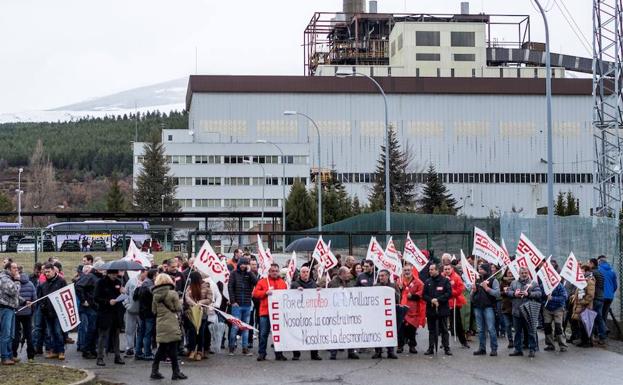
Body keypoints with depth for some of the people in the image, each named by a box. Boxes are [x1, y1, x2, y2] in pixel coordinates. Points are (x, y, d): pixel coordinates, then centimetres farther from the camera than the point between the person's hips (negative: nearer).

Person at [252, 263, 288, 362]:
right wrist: (266, 292, -14)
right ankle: (261, 353, 7)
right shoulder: (262, 281, 7)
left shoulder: (283, 283, 15)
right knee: (264, 334, -1)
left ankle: (279, 354, 12)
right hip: (265, 312, -2)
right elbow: (255, 293, -1)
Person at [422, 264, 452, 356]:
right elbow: (424, 295, 7)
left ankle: (446, 348, 6)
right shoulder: (428, 282, 10)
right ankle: (431, 348, 11)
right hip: (430, 309, 3)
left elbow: (449, 293, -8)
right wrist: (431, 300, -12)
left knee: (444, 330, 2)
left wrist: (438, 300, -15)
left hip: (442, 309, -3)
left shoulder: (445, 281, -1)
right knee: (431, 330, 7)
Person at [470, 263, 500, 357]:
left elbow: (497, 293, -9)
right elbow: (471, 297, 20)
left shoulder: (493, 281, 2)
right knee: (480, 330, 7)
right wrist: (473, 291, 0)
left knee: (491, 329, -8)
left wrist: (487, 288, -13)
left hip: (488, 307, -5)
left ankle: (494, 349, -4)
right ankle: (482, 348, 13)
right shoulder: (477, 281, 18)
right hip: (477, 307, 5)